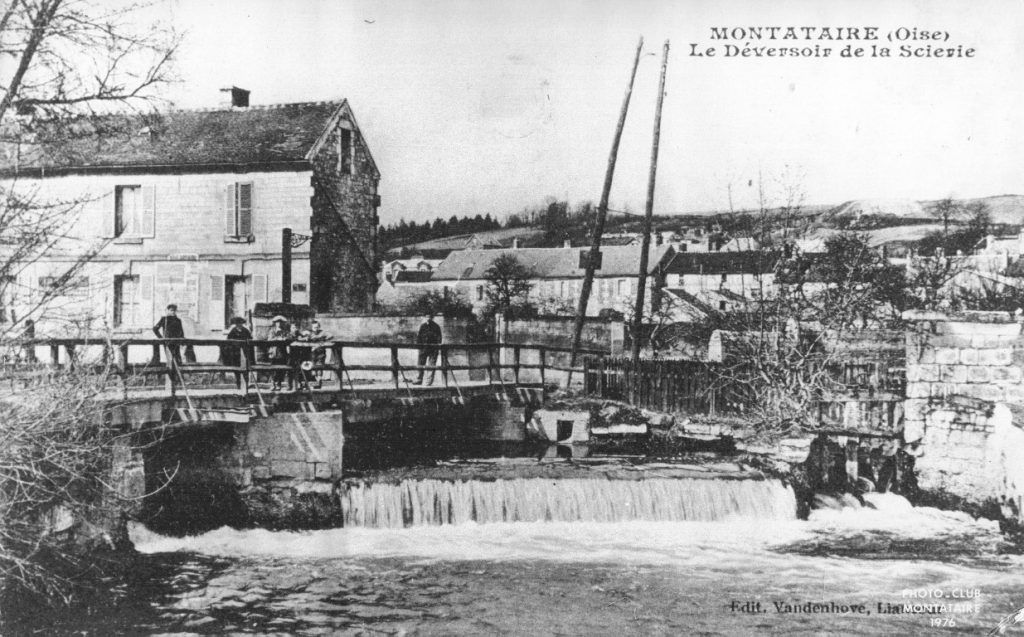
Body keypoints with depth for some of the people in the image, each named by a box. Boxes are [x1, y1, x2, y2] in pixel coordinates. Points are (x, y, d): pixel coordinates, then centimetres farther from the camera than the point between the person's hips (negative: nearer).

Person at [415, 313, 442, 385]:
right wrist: (418, 345, 1)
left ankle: (430, 380, 3)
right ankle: (419, 379, 13)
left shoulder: (436, 327, -1)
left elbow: (439, 338, 0)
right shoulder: (423, 326, 5)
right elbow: (418, 336, 8)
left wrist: (438, 347, -8)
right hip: (423, 347, 3)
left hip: (433, 348, -2)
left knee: (432, 365, -3)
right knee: (420, 364, 5)